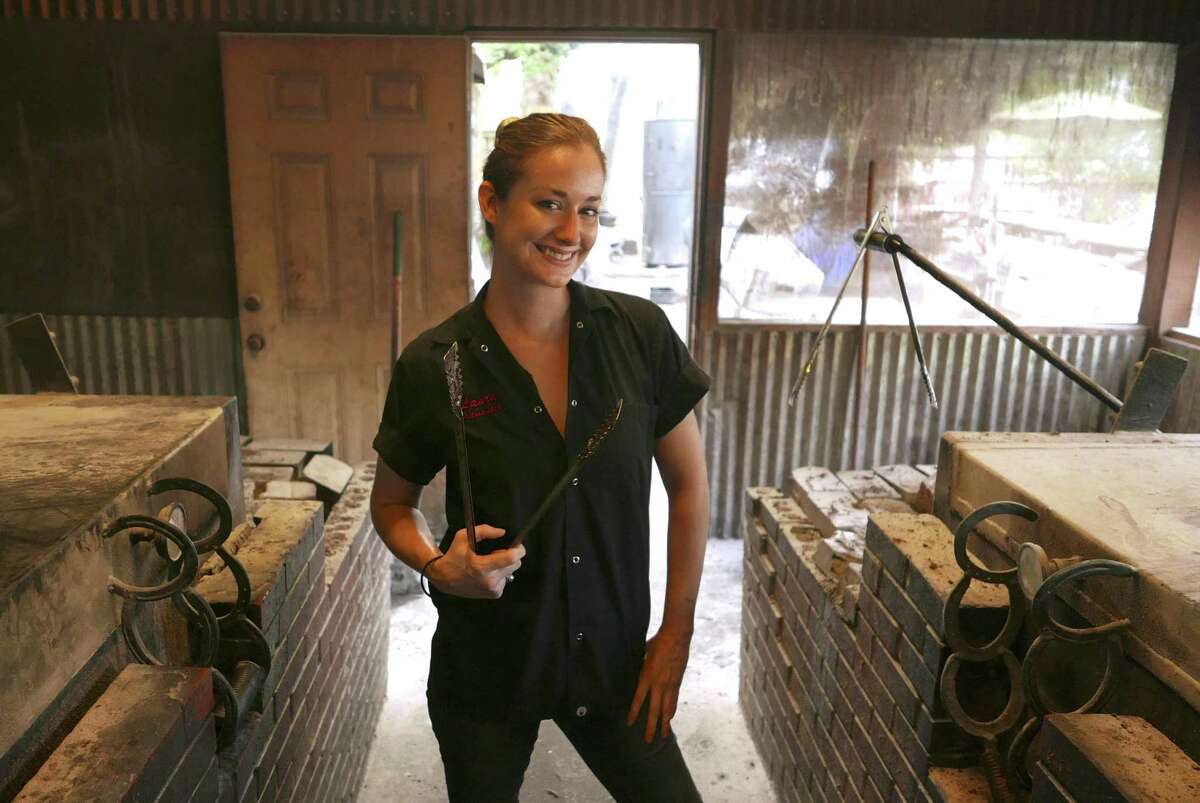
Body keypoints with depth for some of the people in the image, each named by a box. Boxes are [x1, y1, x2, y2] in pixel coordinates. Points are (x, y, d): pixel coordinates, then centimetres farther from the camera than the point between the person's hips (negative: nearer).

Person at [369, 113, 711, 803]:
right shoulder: (433, 367, -15)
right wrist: (438, 566, -19)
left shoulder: (641, 333, -13)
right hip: (485, 669, 0)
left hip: (614, 659, 1)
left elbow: (689, 483, -3)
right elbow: (393, 503, 1)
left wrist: (677, 631, -1)